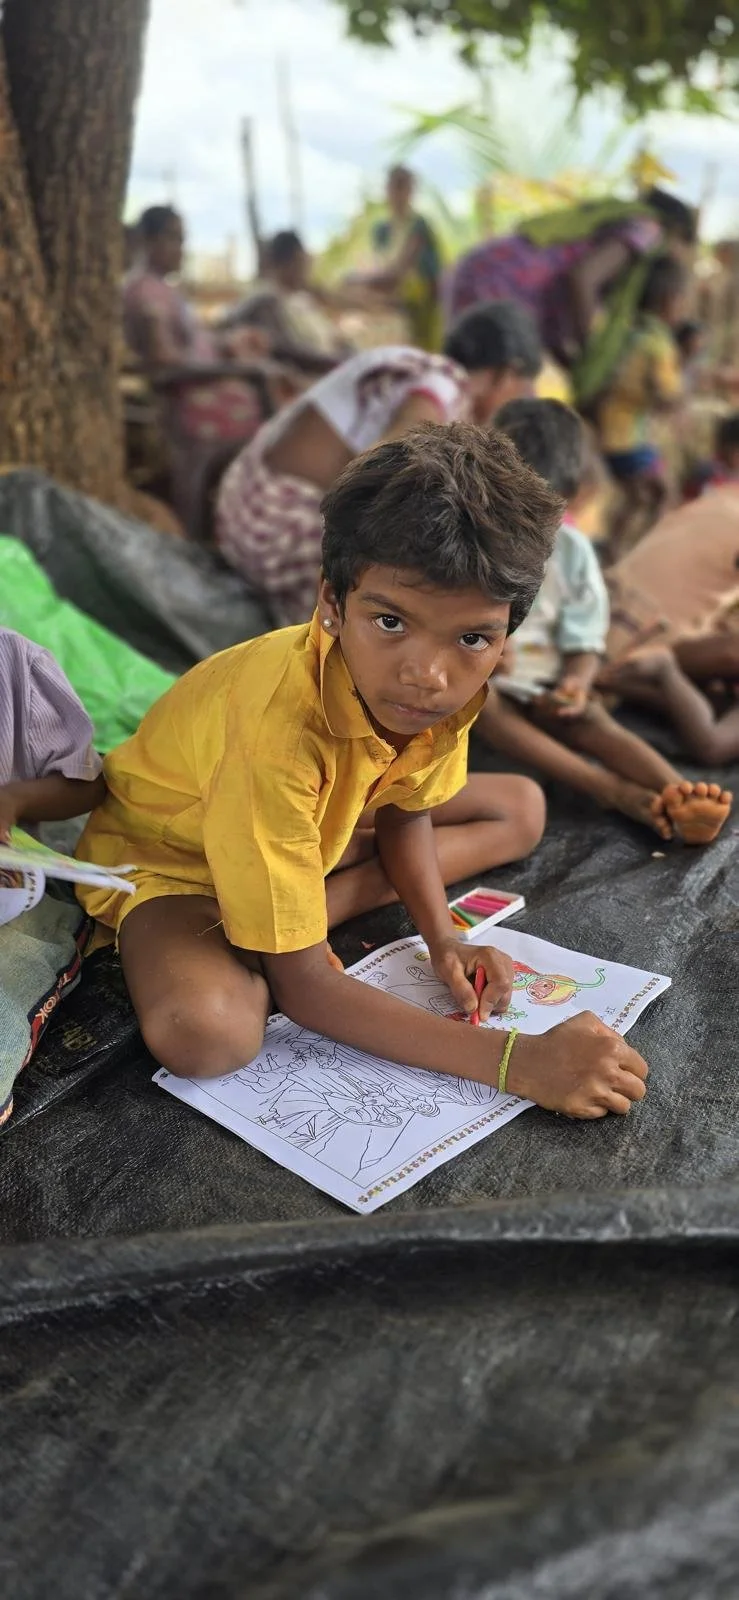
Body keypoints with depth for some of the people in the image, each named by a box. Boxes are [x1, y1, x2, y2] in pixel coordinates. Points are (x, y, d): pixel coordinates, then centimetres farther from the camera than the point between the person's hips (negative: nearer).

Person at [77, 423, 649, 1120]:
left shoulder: (446, 684, -20)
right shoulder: (279, 726, -40)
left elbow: (405, 812, 2)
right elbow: (301, 986, -36)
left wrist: (441, 938, -17)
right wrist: (513, 1061, -41)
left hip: (316, 830, 8)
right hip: (169, 856, -7)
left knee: (520, 810, 6)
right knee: (203, 1034, -38)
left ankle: (312, 907, -7)